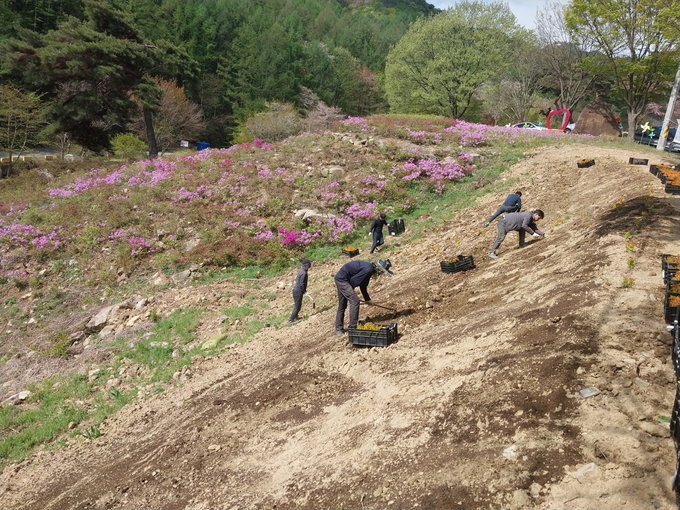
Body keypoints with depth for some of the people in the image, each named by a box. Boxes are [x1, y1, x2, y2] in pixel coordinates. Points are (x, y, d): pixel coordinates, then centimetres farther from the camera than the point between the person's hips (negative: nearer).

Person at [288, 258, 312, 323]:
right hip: (298, 291, -9)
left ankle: (295, 317, 36)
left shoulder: (301, 270, 6)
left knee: (298, 305, 22)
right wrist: (304, 291, -10)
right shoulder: (304, 273, -23)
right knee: (297, 307, 2)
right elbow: (301, 284, -24)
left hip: (295, 289, 9)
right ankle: (291, 320, 10)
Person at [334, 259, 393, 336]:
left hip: (340, 278, 10)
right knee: (354, 301, -12)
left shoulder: (369, 269, 9)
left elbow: (363, 286, 19)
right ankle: (352, 327, -7)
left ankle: (339, 329, 25)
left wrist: (367, 299, 24)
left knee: (342, 305, 16)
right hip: (342, 279, -10)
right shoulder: (368, 269, -23)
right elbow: (354, 280, -20)